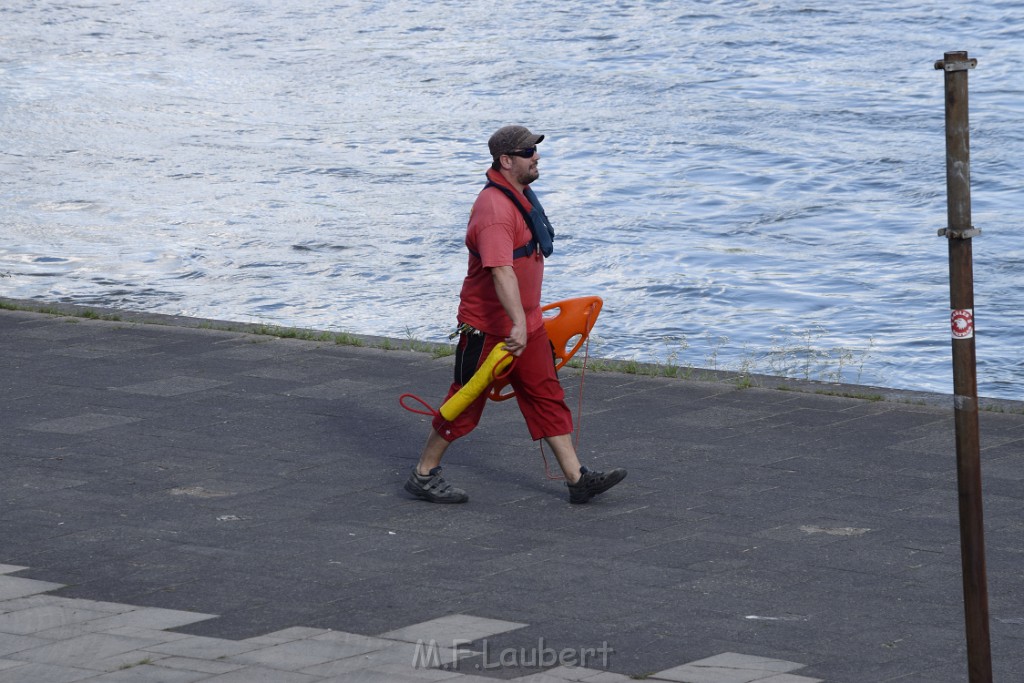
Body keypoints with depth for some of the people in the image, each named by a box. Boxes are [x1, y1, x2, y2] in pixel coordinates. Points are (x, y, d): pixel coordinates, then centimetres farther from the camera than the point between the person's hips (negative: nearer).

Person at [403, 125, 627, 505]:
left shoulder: (521, 195, 10)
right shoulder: (494, 208, -23)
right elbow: (501, 271, -34)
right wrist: (518, 324, -42)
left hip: (526, 322, 9)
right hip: (488, 327, -9)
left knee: (547, 396, 7)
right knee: (466, 403, 1)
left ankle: (577, 479, 9)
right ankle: (424, 475, 15)